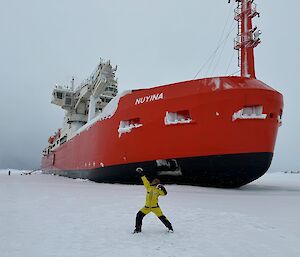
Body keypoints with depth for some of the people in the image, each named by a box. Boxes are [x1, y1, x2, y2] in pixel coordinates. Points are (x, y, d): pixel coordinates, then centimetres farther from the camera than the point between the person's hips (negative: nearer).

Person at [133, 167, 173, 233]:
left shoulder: (158, 189, -3)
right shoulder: (148, 187, 6)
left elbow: (164, 193, -13)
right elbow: (145, 181, 8)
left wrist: (162, 188, -28)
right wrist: (142, 174, 7)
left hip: (155, 207, -3)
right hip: (147, 207, 4)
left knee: (161, 217, -5)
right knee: (139, 215, -4)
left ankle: (169, 227, 14)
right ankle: (138, 228, 11)